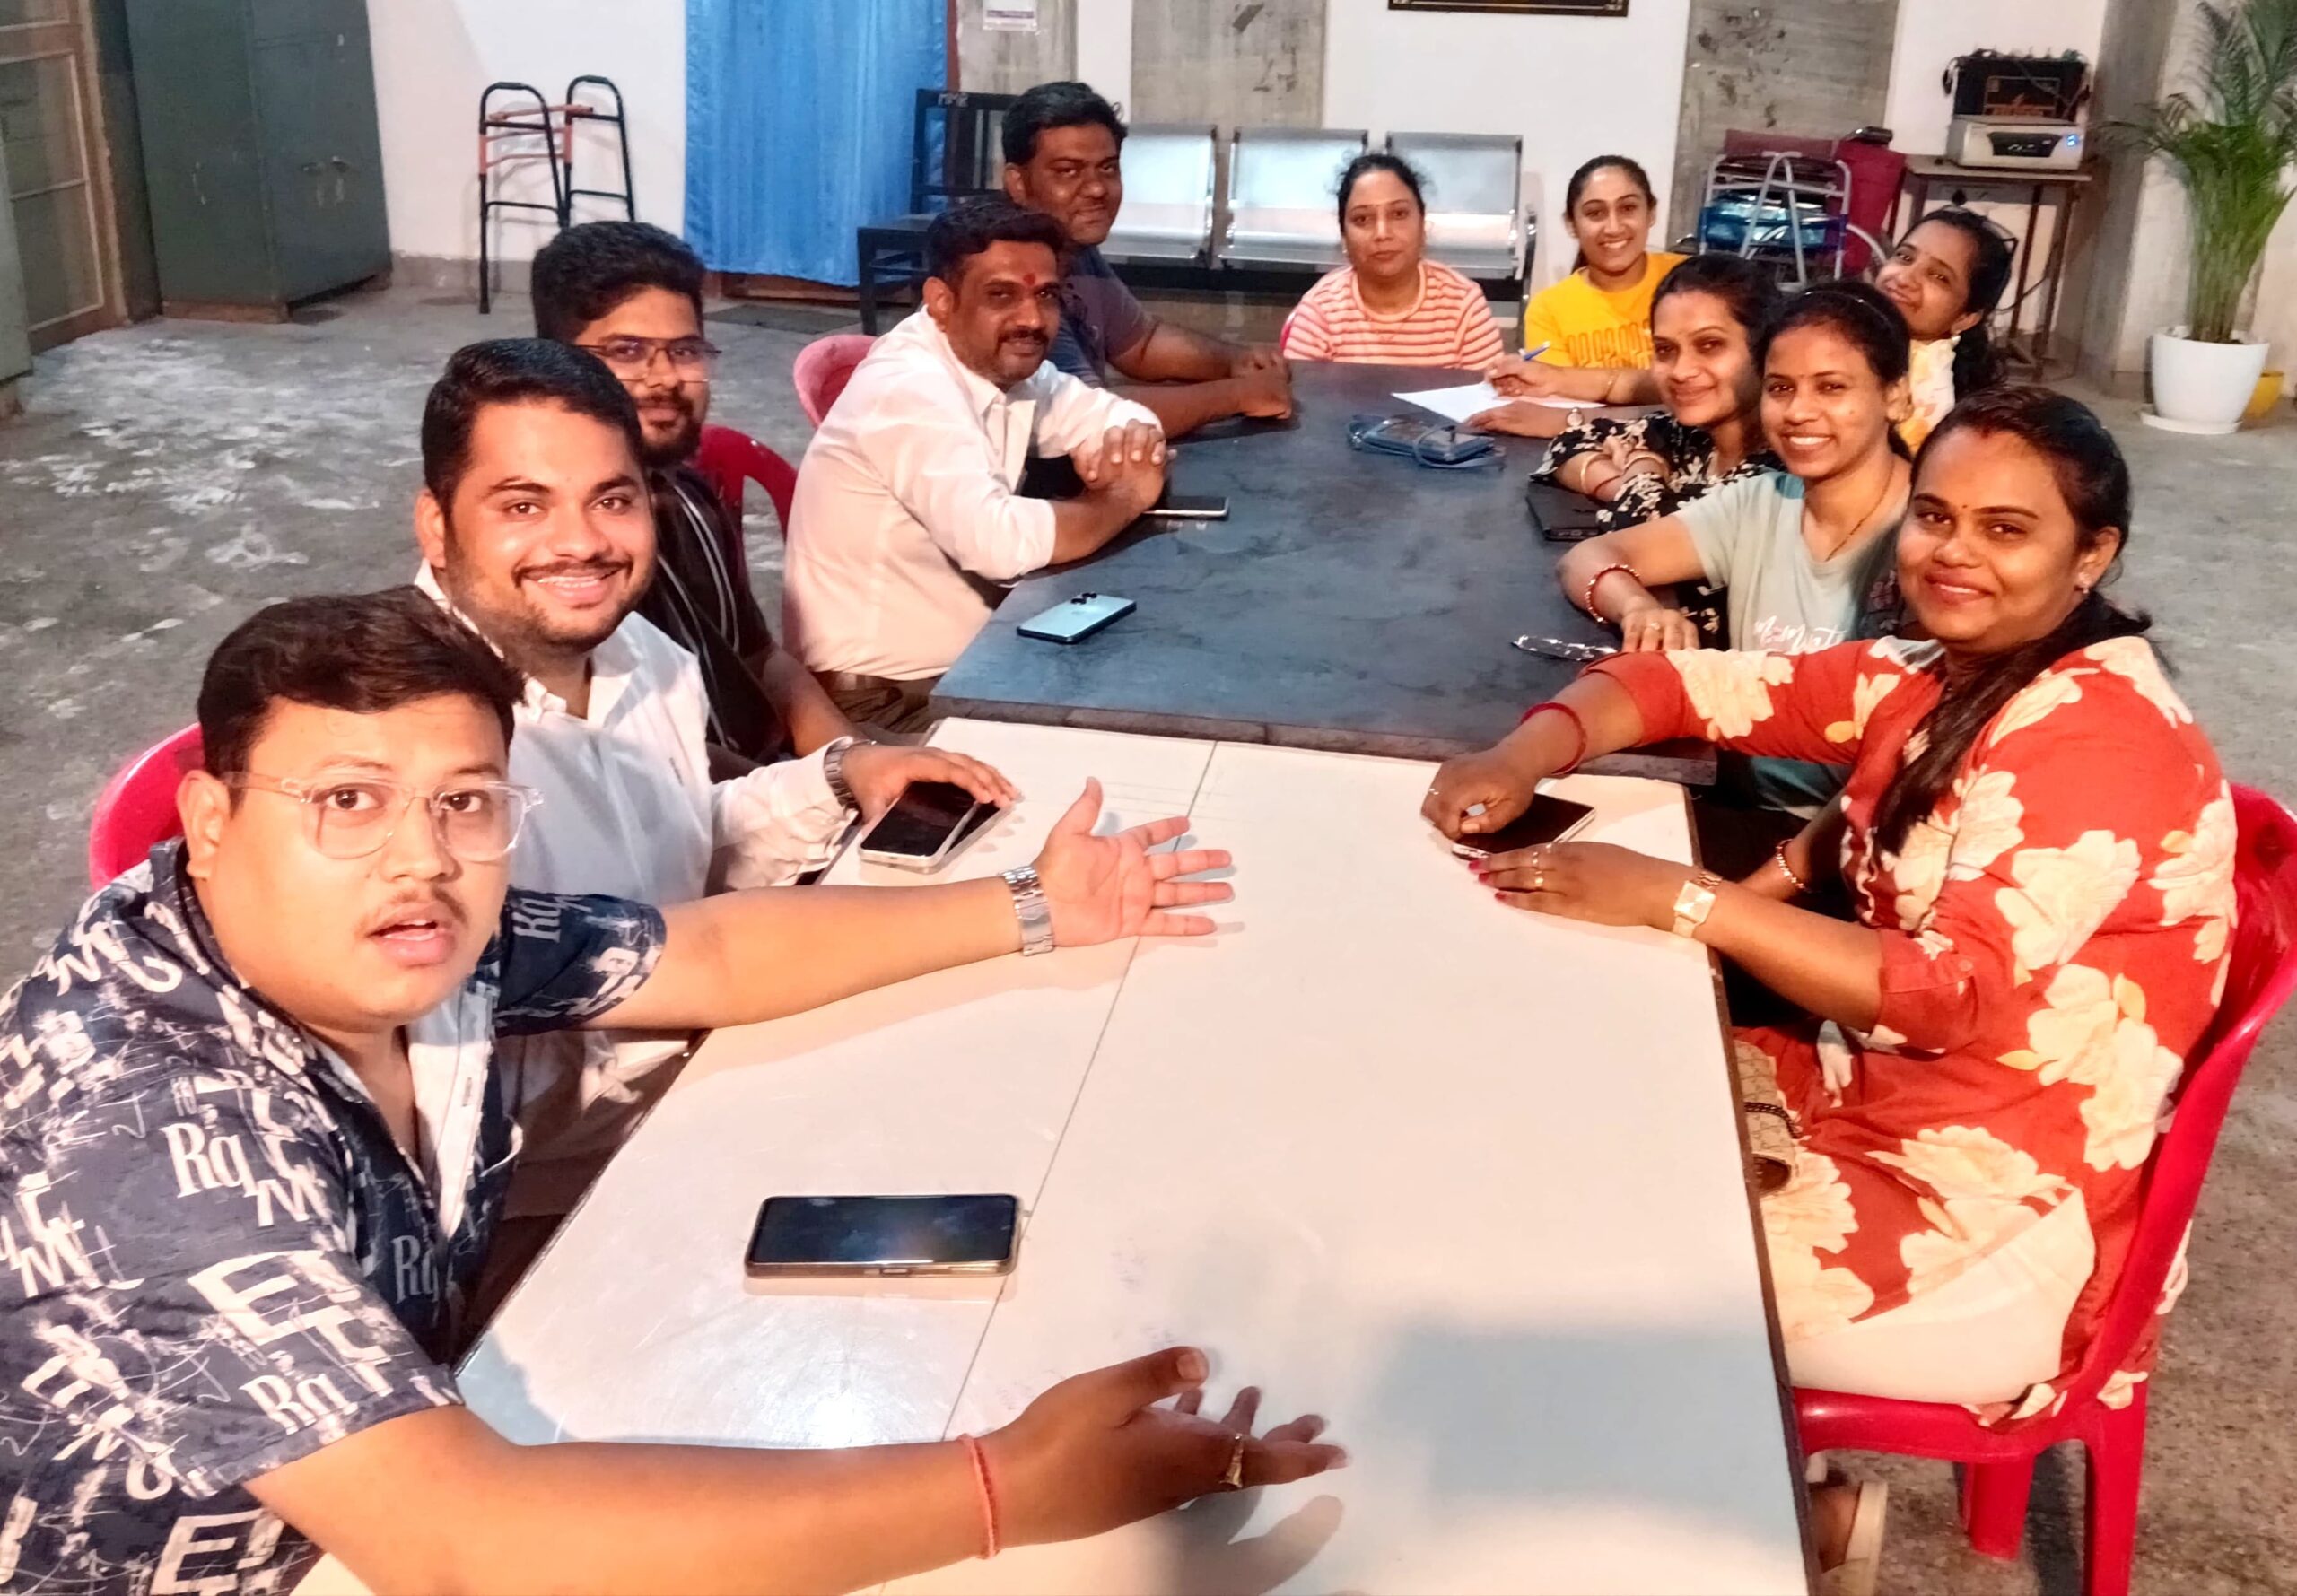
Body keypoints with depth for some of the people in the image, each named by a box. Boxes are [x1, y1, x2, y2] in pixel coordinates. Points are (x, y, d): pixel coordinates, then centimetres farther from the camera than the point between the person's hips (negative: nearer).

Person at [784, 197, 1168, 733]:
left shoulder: (1007, 364, 2)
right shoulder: (909, 391, -23)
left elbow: (1117, 413, 16)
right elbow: (1002, 541, -35)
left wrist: (1133, 442, -9)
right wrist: (1125, 498, -17)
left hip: (966, 655, 8)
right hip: (884, 695, -8)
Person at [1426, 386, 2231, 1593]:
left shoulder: (2100, 726, -21)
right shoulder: (1928, 677, 4)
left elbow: (1956, 993, -30)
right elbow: (1687, 682, 1)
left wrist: (1674, 897, -33)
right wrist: (1522, 758, -19)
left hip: (1997, 1201, -8)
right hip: (1876, 1092, 9)